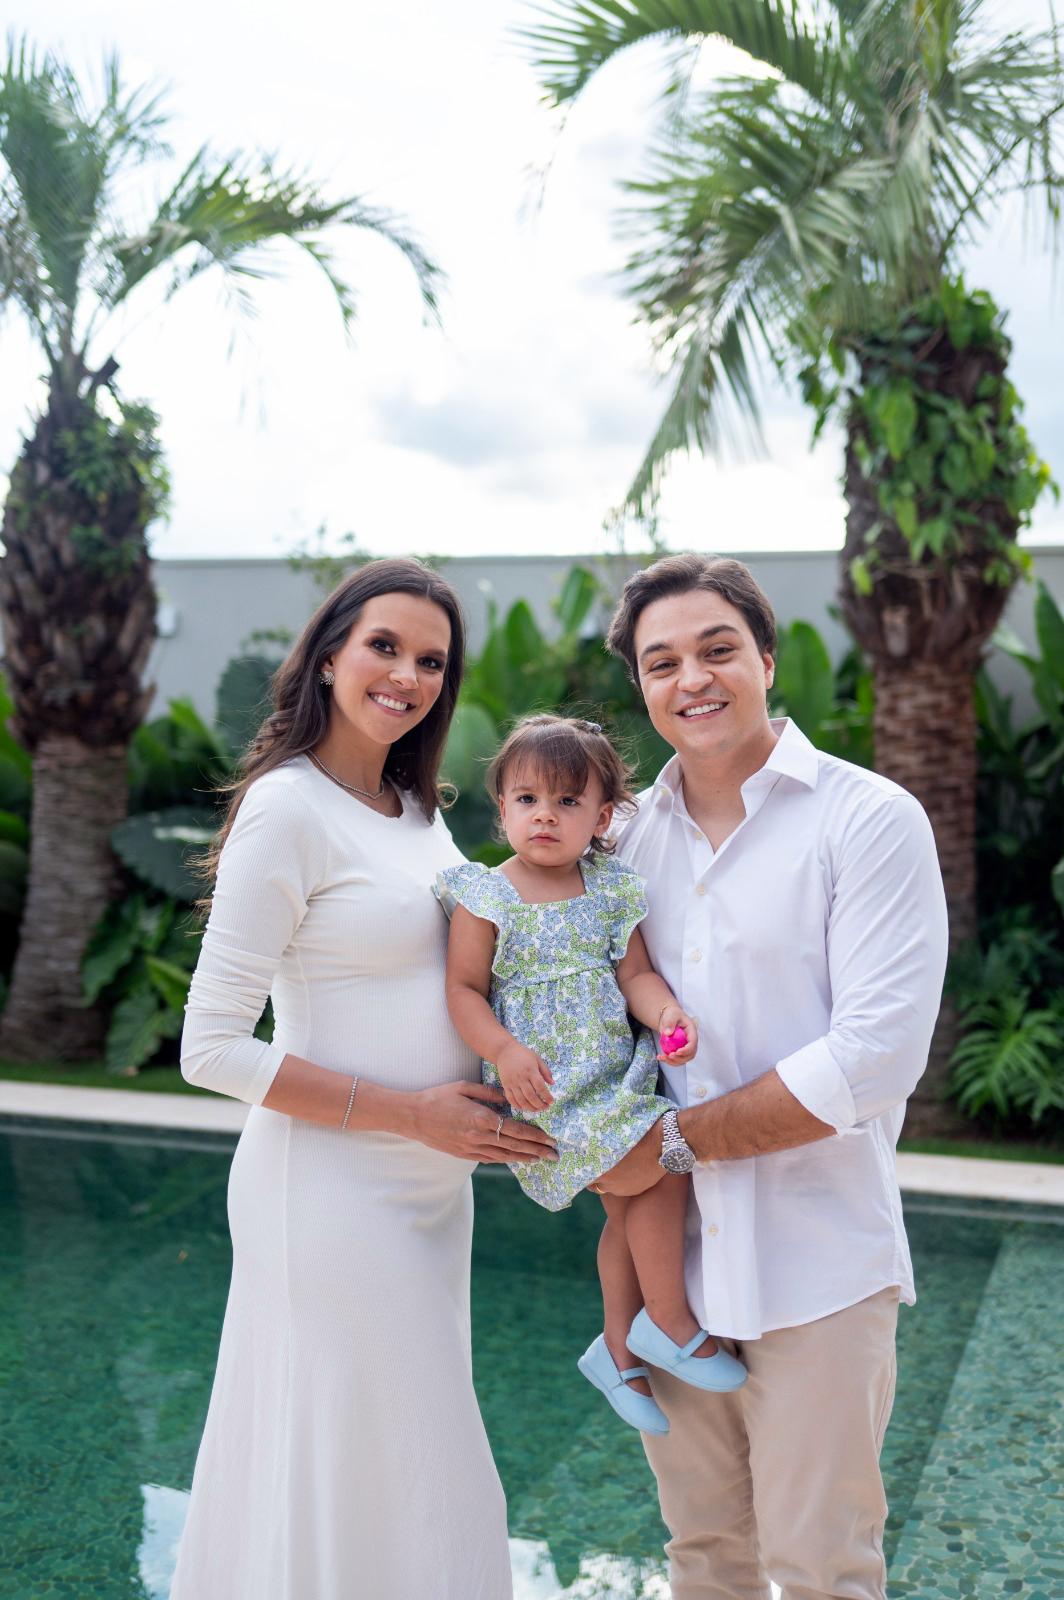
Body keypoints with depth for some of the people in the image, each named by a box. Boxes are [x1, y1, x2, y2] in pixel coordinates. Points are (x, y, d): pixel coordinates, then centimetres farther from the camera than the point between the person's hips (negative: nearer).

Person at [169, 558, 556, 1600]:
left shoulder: (415, 807, 9)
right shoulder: (289, 809, -16)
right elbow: (212, 1049, -18)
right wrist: (412, 1113, -18)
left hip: (427, 1189, 8)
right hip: (334, 1190, -8)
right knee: (364, 1480, 4)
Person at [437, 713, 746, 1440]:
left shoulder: (612, 891, 5)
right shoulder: (487, 896, -8)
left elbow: (635, 972, 1)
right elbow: (464, 988, -8)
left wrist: (666, 1010, -20)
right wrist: (503, 1051, -24)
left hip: (616, 1076, 6)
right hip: (546, 1088, -6)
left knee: (634, 1204, 13)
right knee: (662, 1169, -14)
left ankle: (618, 1346, 32)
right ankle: (669, 1321, 6)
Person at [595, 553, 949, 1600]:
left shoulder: (870, 822, -10)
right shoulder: (628, 836, 7)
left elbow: (875, 1058, -17)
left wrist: (676, 1143, -15)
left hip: (817, 1266, -5)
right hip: (670, 1253, 5)